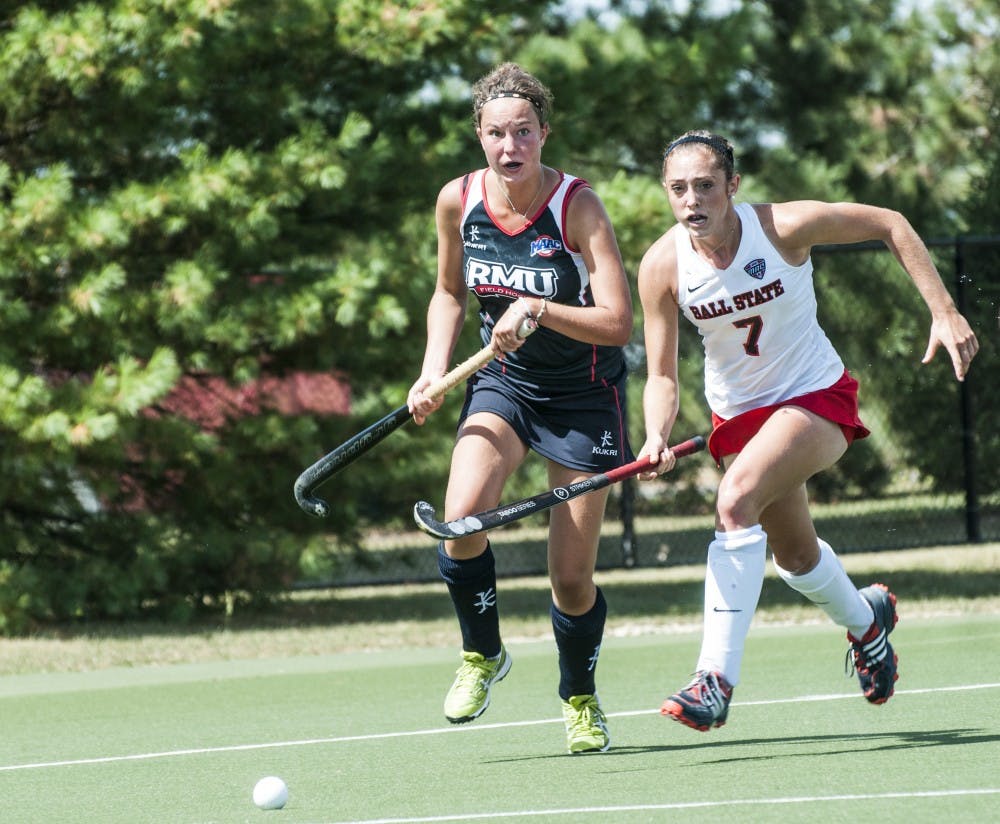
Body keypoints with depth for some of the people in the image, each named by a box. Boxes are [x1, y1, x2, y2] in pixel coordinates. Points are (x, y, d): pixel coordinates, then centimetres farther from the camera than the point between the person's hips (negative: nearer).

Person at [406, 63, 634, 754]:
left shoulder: (577, 206, -20)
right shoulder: (459, 200, -8)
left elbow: (617, 323, -25)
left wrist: (536, 309, -37)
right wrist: (434, 371, -2)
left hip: (585, 394, -3)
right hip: (503, 383, 3)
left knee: (572, 580, -2)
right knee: (462, 516, -26)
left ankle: (580, 698, 28)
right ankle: (482, 656, 2)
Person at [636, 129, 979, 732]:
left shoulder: (784, 227, -23)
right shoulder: (663, 267, -16)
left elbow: (891, 224, -9)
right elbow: (662, 376, -11)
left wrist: (944, 312, -13)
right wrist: (657, 438, -32)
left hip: (817, 398, -4)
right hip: (738, 413, 5)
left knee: (736, 500, -30)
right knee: (796, 557, 17)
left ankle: (717, 679, -30)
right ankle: (866, 619, 53)